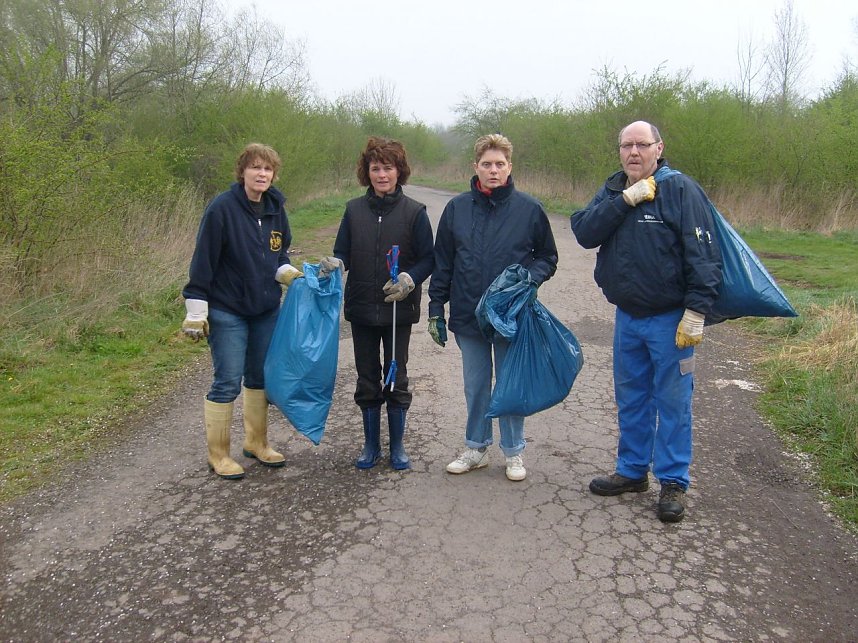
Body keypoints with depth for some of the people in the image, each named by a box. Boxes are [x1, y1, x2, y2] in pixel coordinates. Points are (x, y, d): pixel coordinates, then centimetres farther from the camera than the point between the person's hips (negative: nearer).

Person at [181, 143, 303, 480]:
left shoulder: (275, 208, 3)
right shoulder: (222, 208, -15)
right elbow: (203, 261, -14)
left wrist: (287, 272, -5)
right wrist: (196, 312, -15)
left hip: (266, 309, 6)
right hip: (227, 311, -6)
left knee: (260, 376, 15)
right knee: (228, 382, -1)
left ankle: (257, 442, 32)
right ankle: (218, 454, 16)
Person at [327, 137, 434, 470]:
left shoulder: (414, 212, -5)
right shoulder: (354, 209, 3)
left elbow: (427, 259, -3)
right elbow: (343, 253, 7)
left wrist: (409, 279, -22)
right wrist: (334, 264, -16)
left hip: (398, 310, -2)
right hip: (361, 309, 2)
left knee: (396, 380, 9)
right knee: (367, 380, 12)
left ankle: (397, 446, 25)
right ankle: (371, 445, 28)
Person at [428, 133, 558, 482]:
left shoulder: (529, 208, -4)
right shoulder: (457, 208, 1)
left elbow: (548, 257, 6)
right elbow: (442, 262, 6)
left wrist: (531, 278, -15)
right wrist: (436, 309, 5)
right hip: (468, 316, 2)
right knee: (475, 386, 13)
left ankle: (513, 451, 27)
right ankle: (476, 448, 30)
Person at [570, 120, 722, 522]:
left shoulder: (680, 190, -9)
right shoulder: (612, 192, 8)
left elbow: (703, 255, -13)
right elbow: (584, 233, -9)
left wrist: (696, 312, -18)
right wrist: (626, 199, -18)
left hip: (670, 319, -5)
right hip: (627, 317, 6)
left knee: (672, 402, 4)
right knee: (630, 398, 15)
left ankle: (673, 482, 17)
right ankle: (632, 471, 30)